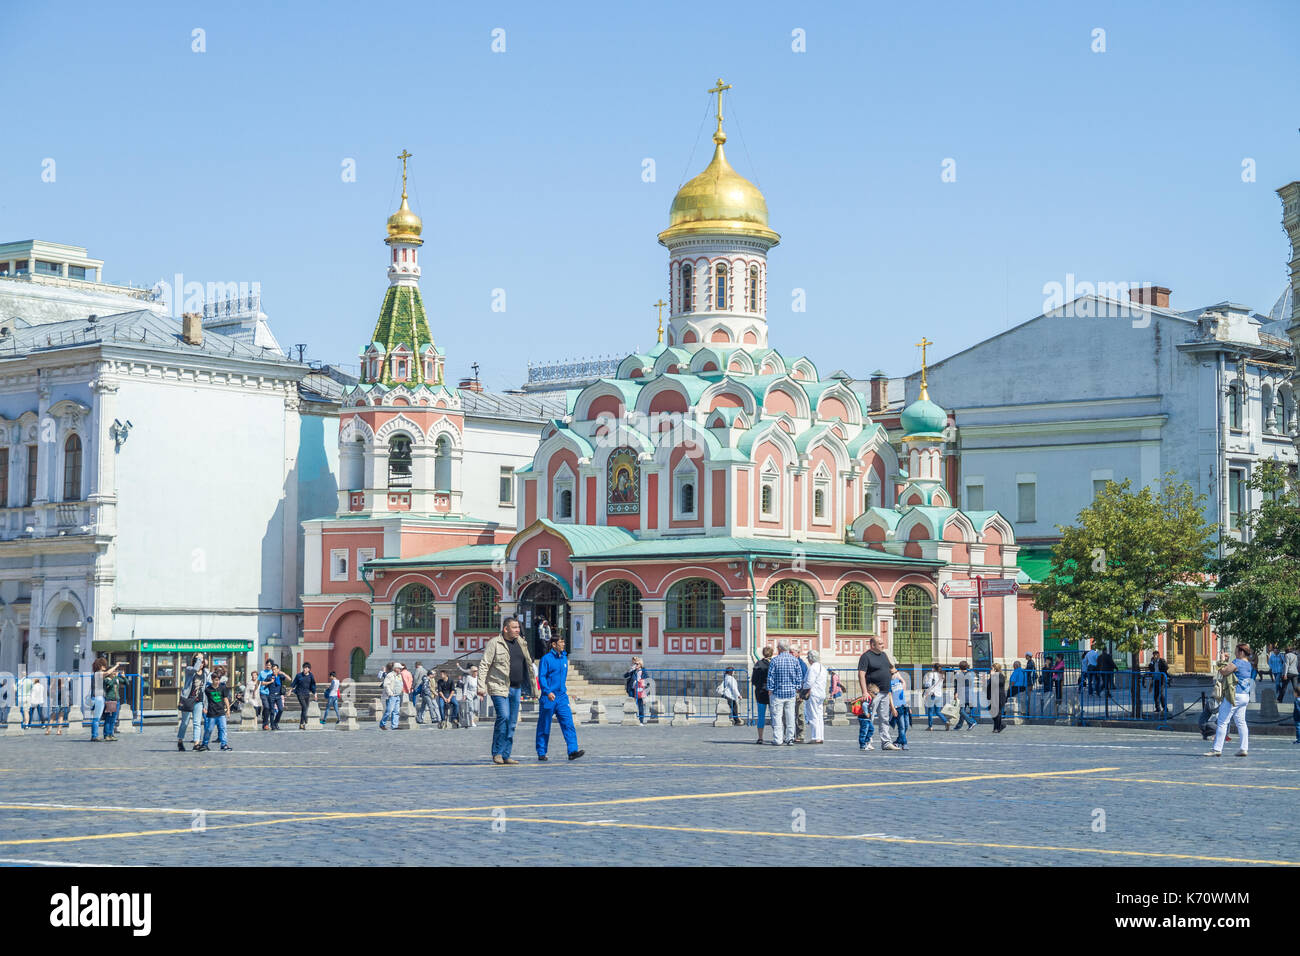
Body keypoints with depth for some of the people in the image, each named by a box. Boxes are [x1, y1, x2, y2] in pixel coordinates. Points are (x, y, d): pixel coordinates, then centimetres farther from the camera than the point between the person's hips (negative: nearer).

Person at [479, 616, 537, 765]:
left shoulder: (520, 643, 12)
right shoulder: (494, 644, -6)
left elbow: (528, 664, 23)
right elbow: (484, 666, -8)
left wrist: (533, 682, 21)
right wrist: (481, 686, -15)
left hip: (516, 688, 7)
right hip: (499, 687, -7)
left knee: (512, 722, 6)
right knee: (503, 716, -19)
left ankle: (506, 755, 12)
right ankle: (497, 752, -8)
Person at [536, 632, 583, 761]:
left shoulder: (564, 658, 12)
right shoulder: (546, 659, -8)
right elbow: (541, 677, -13)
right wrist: (548, 692, -24)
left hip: (562, 697, 5)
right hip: (548, 698, -5)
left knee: (568, 723, -8)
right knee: (544, 726, 4)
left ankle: (573, 751, -14)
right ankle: (541, 753, 13)